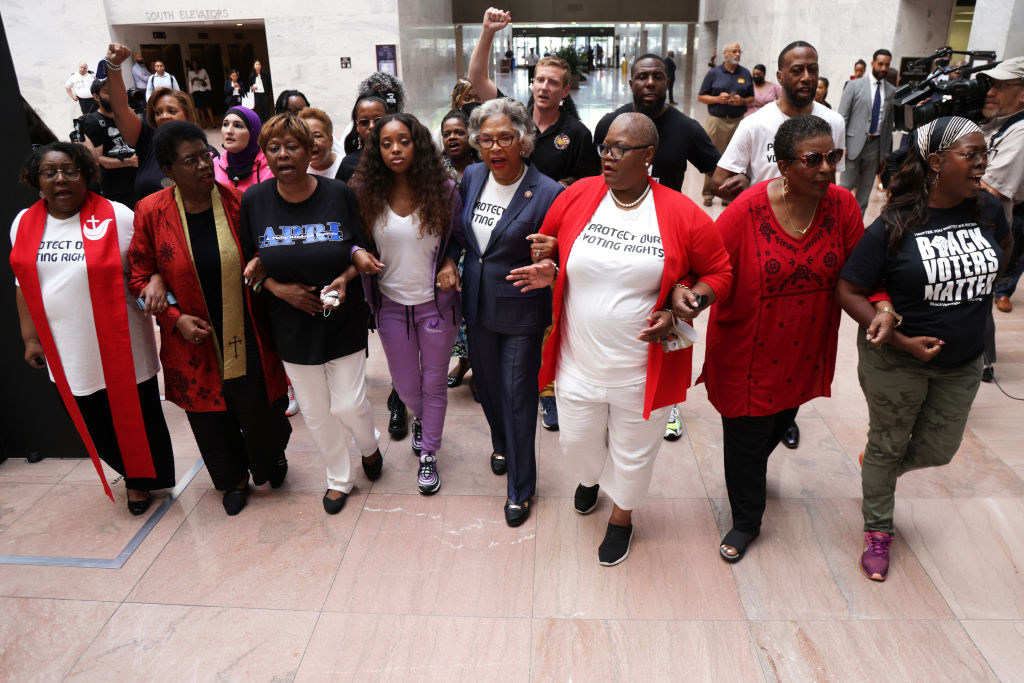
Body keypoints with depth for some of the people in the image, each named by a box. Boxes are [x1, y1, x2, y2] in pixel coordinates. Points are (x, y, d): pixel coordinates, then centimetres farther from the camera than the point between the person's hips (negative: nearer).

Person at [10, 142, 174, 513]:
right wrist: (30, 337, 10)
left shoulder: (116, 217, -9)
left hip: (121, 347, -4)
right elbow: (24, 283, 11)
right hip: (68, 353, 4)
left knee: (137, 416, 9)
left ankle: (145, 481, 33)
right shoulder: (24, 224, 5)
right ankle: (130, 473, 39)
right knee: (96, 425, 14)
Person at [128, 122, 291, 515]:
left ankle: (272, 458, 45)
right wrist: (175, 319, -12)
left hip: (247, 338, -1)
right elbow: (140, 276, 0)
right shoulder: (151, 212, -8)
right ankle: (234, 479, 45)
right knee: (211, 417, 17)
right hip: (195, 342, 1)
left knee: (260, 412, 9)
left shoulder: (239, 202, -8)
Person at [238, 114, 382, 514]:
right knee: (315, 411, 13)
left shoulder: (339, 195, -10)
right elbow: (249, 263, 3)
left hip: (343, 321, -2)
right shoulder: (254, 201, -5)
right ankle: (338, 479, 37)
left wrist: (346, 277, -19)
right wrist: (278, 287, -14)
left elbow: (364, 251, 0)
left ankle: (368, 445, 38)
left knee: (348, 405, 1)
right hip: (292, 326, 2)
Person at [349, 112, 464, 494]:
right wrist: (358, 255, -18)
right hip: (392, 304, 2)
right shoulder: (365, 193, -7)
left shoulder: (443, 190, -9)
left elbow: (457, 236, 4)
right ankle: (421, 418, 52)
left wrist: (450, 262, -15)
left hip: (436, 302, -1)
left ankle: (428, 454, 31)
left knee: (434, 383, 11)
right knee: (405, 385, 16)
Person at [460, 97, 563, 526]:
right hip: (476, 305, 6)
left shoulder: (546, 193, -18)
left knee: (518, 397, 5)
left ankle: (521, 489, 24)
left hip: (520, 312, -5)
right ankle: (501, 444, 53)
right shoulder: (472, 177, 0)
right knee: (487, 384, 22)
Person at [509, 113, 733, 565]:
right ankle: (590, 477, 60)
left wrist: (684, 302, -17)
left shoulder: (681, 215, -11)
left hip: (642, 371, -2)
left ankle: (622, 515, 50)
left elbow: (718, 272, 0)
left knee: (633, 454, 18)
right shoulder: (575, 197, -7)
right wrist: (548, 272, -13)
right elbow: (548, 249, 9)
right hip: (579, 364, 2)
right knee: (577, 442, 22)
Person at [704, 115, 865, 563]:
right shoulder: (747, 211, -19)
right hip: (748, 352, -4)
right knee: (746, 438, 8)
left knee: (780, 421, 25)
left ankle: (751, 470, 60)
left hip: (804, 351, 5)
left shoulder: (842, 206, -7)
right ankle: (746, 521, 34)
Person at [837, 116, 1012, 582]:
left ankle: (878, 465, 49)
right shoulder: (895, 225, -20)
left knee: (938, 450, 16)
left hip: (962, 363, 5)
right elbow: (849, 291, -18)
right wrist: (902, 340, -23)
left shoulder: (988, 209, -6)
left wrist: (974, 287, 6)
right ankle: (878, 532, 34)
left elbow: (1002, 248, 18)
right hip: (895, 360, -5)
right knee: (889, 444, 13)